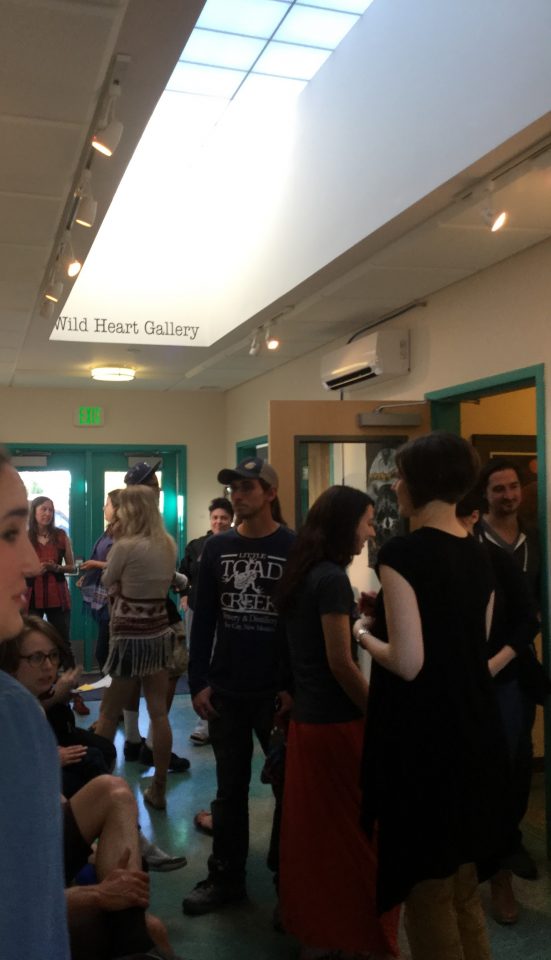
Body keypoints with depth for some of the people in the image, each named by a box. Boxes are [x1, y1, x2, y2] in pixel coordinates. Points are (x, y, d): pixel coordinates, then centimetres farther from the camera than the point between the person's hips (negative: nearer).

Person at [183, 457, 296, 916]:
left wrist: (296, 684, -12)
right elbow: (203, 618, 5)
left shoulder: (295, 548, -7)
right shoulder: (216, 547, 4)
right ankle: (226, 877, 28)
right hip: (225, 690, 3)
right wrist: (199, 681, 0)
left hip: (278, 690, -3)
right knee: (230, 788, 14)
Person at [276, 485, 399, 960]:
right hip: (337, 722, -8)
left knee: (313, 831, 18)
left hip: (306, 718, 9)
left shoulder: (303, 574, 9)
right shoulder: (332, 578, -18)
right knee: (358, 834, 7)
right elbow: (341, 663, -19)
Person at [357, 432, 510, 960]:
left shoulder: (402, 552, -18)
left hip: (422, 735, -8)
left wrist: (365, 634, -4)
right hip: (475, 728, 8)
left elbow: (408, 662, -22)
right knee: (462, 886, 24)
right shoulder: (478, 555, 6)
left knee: (426, 891, 10)